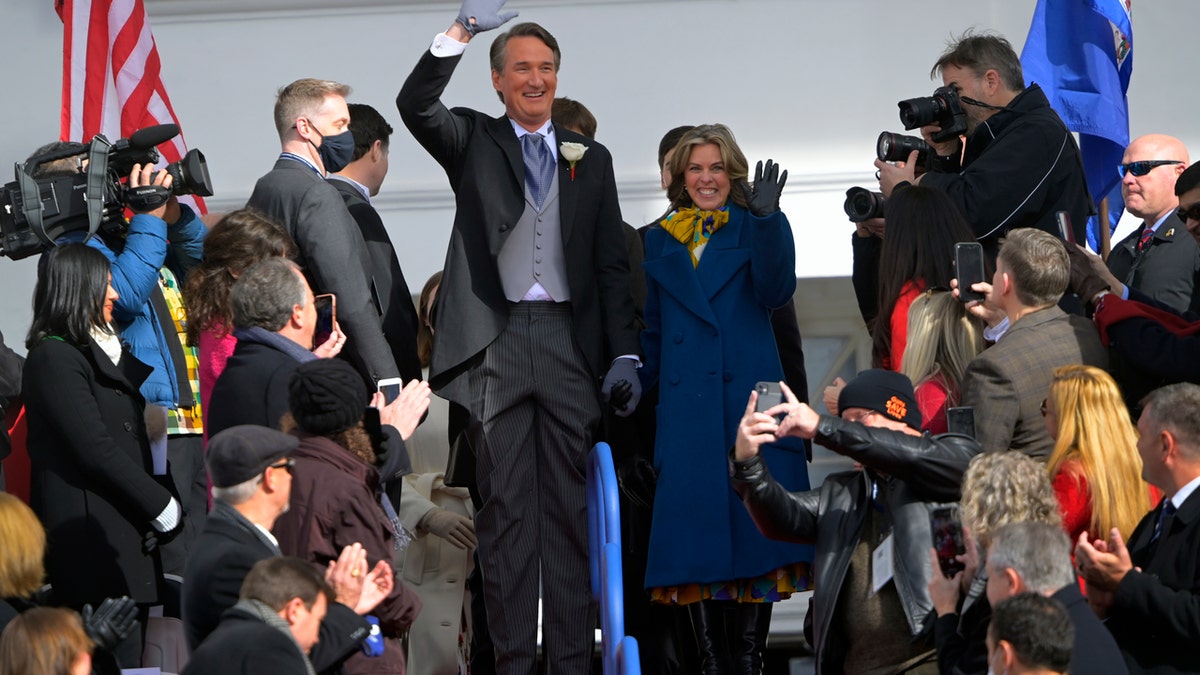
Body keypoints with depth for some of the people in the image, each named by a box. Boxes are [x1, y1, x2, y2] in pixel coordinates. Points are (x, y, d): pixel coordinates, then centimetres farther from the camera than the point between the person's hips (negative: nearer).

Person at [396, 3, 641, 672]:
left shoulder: (591, 158, 16)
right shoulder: (472, 140, 11)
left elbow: (612, 264, 13)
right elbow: (415, 105, -10)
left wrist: (625, 354, 4)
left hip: (571, 342, 2)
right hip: (496, 341, -1)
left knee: (571, 506, 1)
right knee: (505, 505, -1)